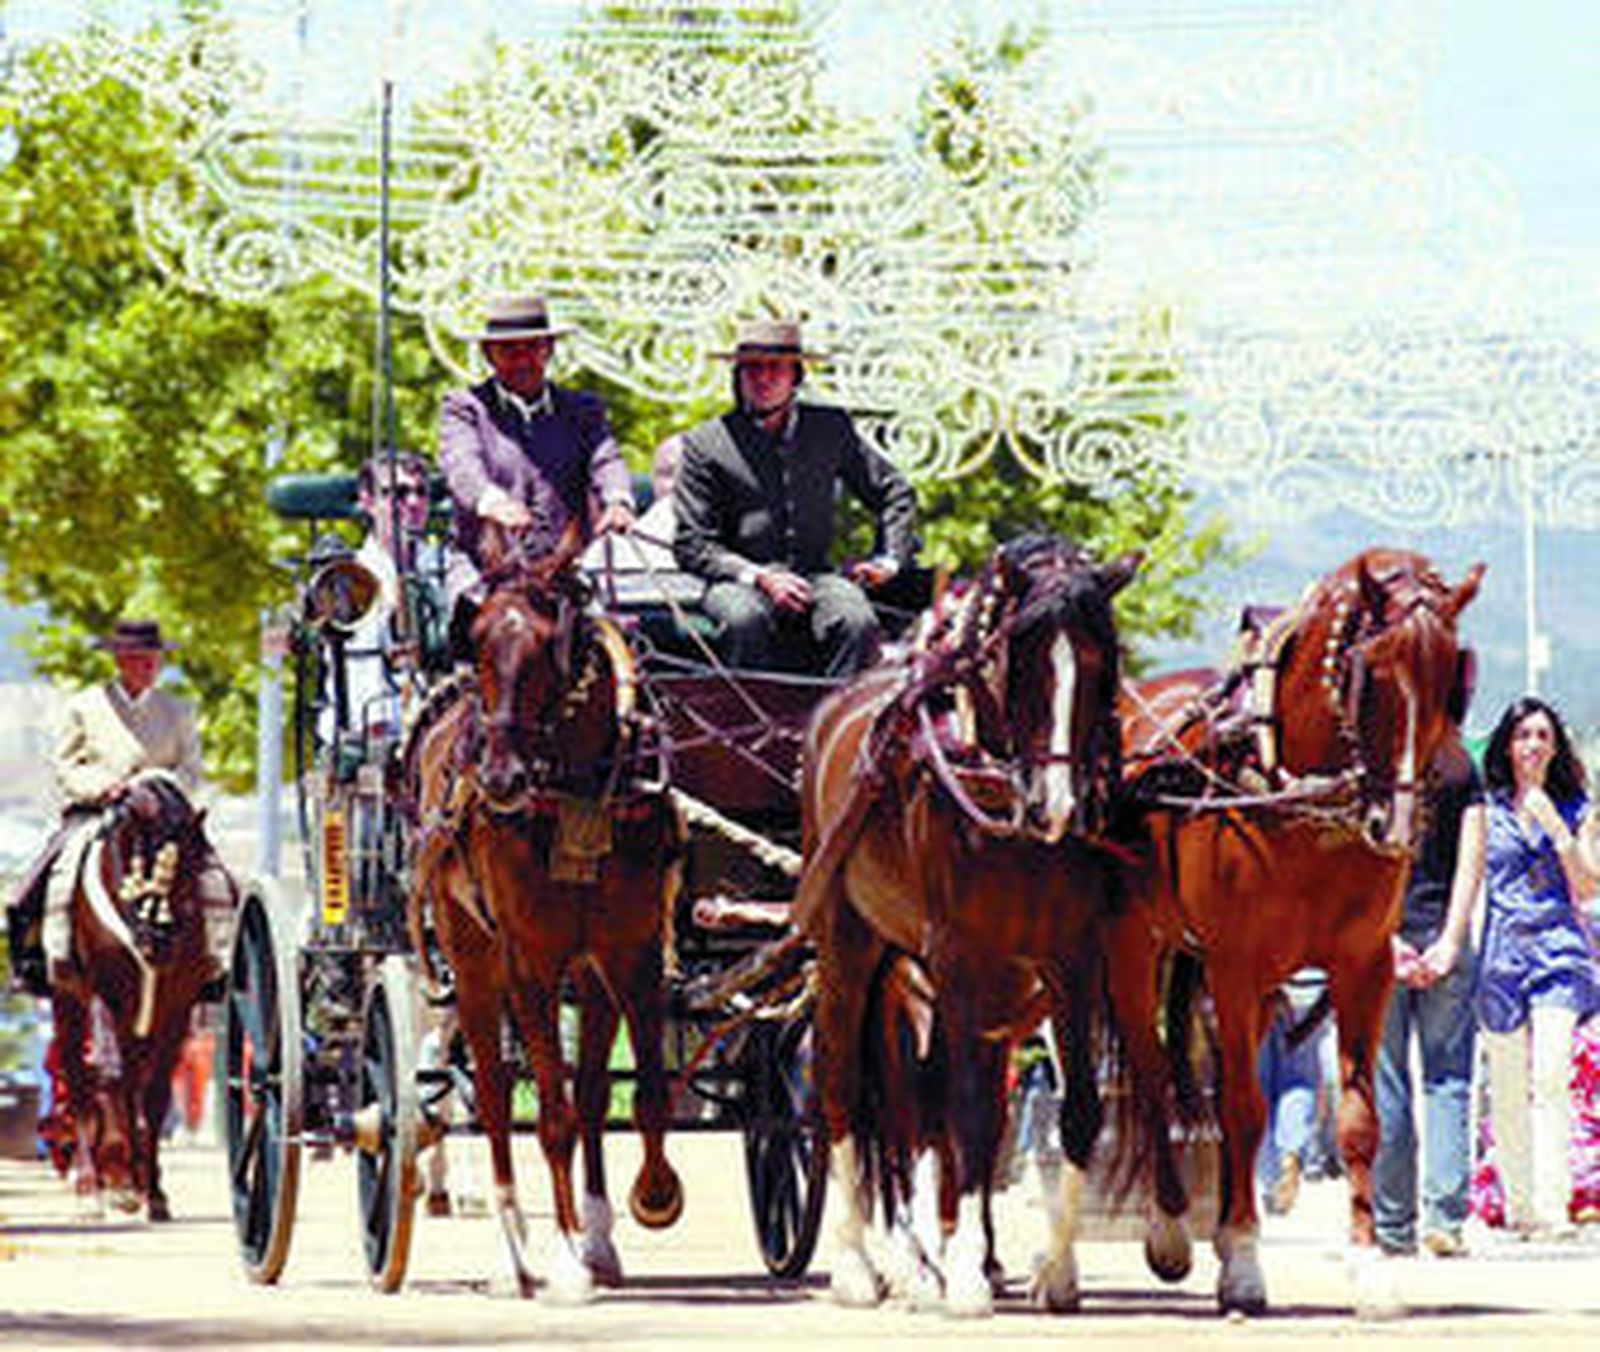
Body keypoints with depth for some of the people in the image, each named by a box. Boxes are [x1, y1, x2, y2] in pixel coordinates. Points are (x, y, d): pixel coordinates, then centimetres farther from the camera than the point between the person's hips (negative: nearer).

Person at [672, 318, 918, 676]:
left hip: (814, 576, 2)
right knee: (745, 620, -37)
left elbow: (894, 492, 24)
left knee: (857, 622, -31)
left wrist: (888, 560, 9)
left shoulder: (831, 428, 13)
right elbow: (691, 545, 0)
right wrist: (758, 577, -13)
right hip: (740, 581, -2)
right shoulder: (705, 444, 4)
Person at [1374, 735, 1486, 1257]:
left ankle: (1392, 1226, 4)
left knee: (1384, 1082, 4)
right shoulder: (1461, 765, 4)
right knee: (1448, 1080, 5)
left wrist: (1384, 938, -10)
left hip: (1378, 936, -1)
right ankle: (1445, 1216, -7)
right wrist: (1451, 941, -5)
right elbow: (1472, 857, -3)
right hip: (1442, 929, 1)